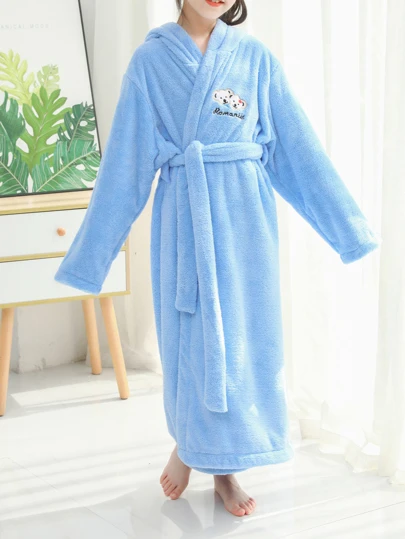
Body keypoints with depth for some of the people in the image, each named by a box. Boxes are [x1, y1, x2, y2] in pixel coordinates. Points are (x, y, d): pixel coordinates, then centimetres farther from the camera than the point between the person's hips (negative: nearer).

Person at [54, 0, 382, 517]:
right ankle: (186, 442, 32)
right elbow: (125, 163, 2)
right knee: (189, 334, 6)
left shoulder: (256, 57, 3)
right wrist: (90, 251, 3)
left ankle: (225, 465, 20)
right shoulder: (150, 61, 0)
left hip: (244, 217, 1)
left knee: (243, 334, 4)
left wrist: (349, 225, 6)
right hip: (183, 217, -1)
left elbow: (297, 147, 6)